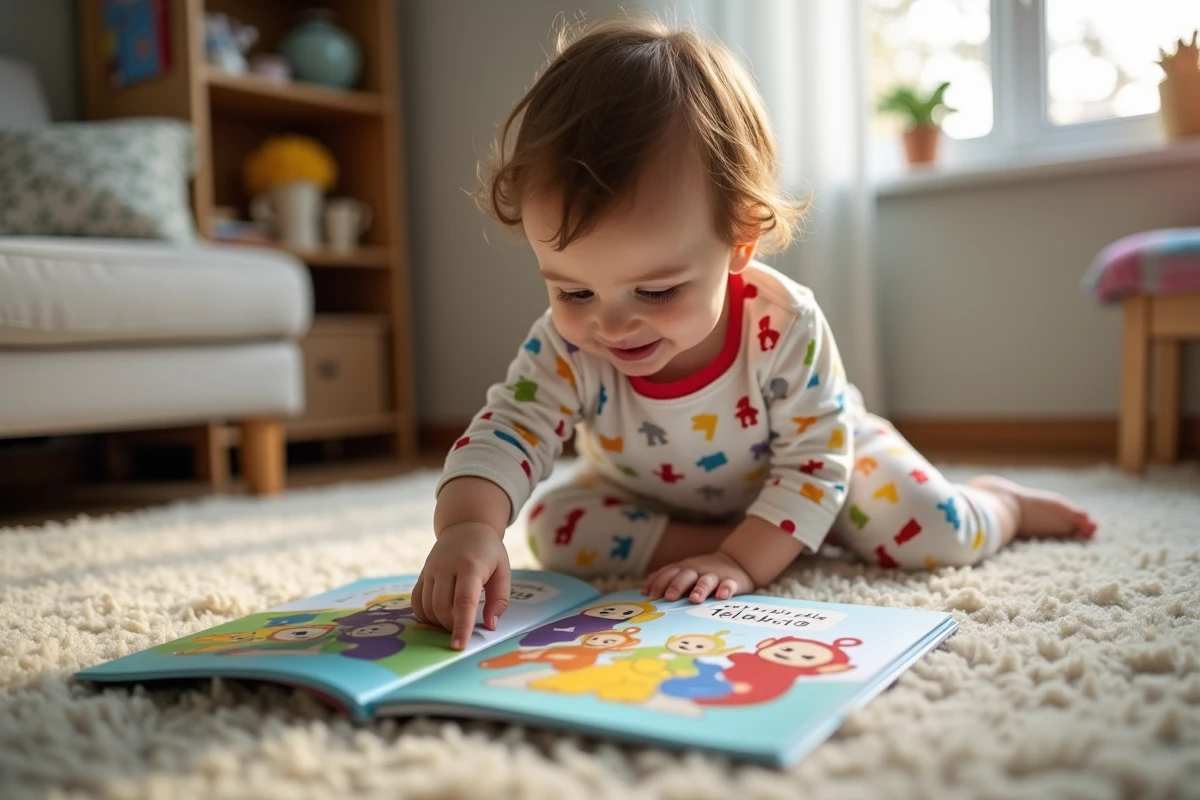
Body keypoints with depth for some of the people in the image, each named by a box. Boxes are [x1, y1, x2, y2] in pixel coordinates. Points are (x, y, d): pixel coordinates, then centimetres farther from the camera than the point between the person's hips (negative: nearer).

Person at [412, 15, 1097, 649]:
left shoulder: (787, 326, -34)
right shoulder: (565, 348, -30)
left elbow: (814, 463, -29)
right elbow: (506, 432, -36)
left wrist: (743, 560, -41)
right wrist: (469, 527, -58)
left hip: (816, 455, -2)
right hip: (658, 500, 3)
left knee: (939, 534, -16)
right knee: (557, 528, -19)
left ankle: (1003, 504, 22)